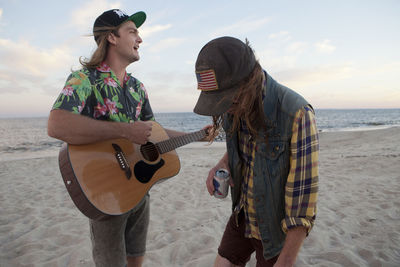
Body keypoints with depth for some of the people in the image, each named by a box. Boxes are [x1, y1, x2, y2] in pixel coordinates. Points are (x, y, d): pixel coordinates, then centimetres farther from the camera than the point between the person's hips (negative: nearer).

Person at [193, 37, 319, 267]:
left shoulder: (297, 114, -28)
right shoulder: (235, 106, -8)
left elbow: (304, 193, -25)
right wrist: (223, 163, -8)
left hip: (274, 227, -5)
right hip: (242, 214, 6)